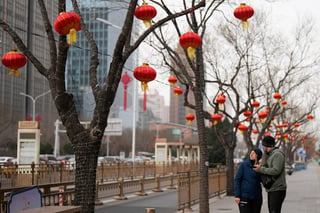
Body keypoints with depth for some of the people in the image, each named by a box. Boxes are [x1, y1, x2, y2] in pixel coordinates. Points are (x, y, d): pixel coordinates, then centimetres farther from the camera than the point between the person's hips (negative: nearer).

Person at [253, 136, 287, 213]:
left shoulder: (277, 154, -12)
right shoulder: (270, 155, 18)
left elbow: (276, 171, -23)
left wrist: (261, 169, -15)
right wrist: (262, 166, 4)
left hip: (277, 190, -10)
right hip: (271, 190, 10)